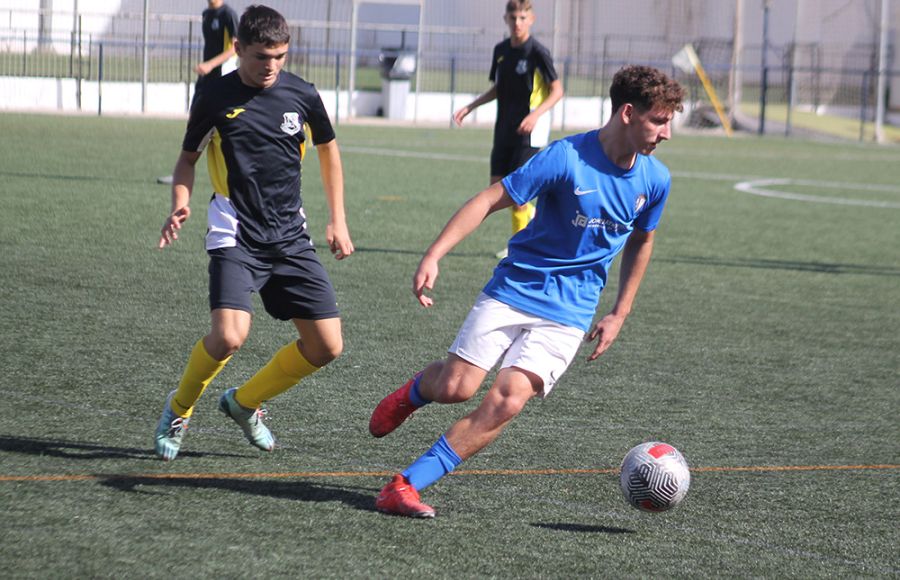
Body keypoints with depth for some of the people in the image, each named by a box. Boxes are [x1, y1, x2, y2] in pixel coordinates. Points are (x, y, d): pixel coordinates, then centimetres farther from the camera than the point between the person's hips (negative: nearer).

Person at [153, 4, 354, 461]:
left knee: (326, 345, -1)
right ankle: (178, 410, 5)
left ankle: (244, 402, 23)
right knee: (228, 337, -25)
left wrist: (338, 220, 14)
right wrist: (180, 203, -10)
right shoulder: (216, 97, -5)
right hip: (235, 235, -4)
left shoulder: (300, 94, 1)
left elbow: (328, 149, 18)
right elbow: (188, 157, 10)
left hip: (290, 236, 4)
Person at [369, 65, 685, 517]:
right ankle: (415, 392, 26)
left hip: (568, 314, 3)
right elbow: (490, 200, -14)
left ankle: (406, 486, -13)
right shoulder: (567, 157, -15)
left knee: (508, 400, -17)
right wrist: (434, 255, -25)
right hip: (514, 288, -3)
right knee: (455, 388, -13)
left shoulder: (655, 180, 1)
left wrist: (619, 315, 17)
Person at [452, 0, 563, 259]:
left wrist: (535, 114, -24)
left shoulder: (537, 52, -12)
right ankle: (531, 215, 25)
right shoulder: (501, 50, 8)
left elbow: (557, 90, -11)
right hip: (504, 128, 7)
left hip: (529, 130, -7)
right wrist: (469, 107, 13)